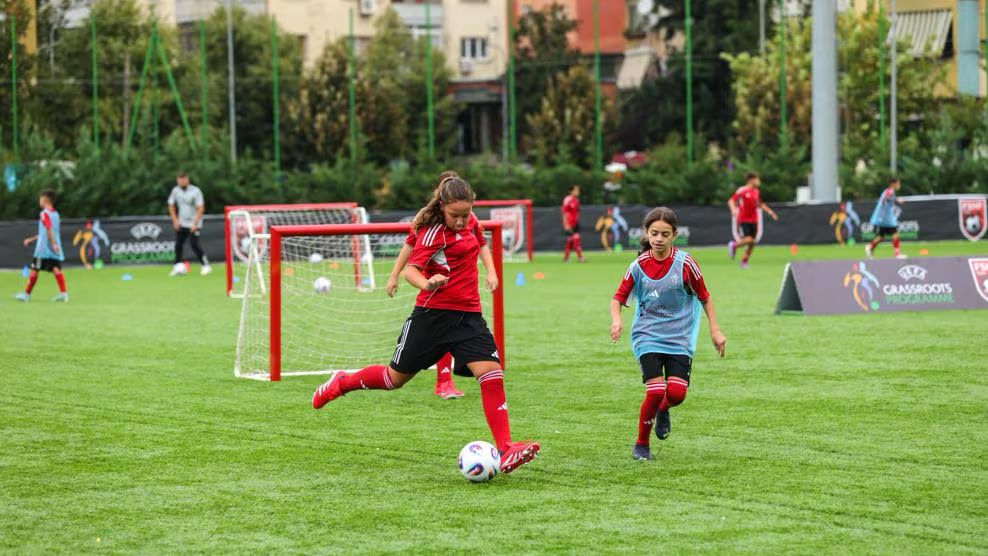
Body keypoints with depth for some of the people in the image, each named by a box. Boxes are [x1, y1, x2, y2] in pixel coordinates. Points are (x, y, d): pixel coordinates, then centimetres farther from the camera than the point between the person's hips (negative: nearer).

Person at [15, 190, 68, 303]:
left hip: (43, 249, -7)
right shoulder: (56, 214, 18)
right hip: (54, 251, 7)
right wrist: (32, 239, 32)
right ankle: (63, 293, -21)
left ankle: (26, 294, 13)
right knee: (56, 269, -5)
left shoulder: (44, 214, -7)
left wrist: (53, 244, -28)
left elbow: (49, 230, -20)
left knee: (34, 270, 4)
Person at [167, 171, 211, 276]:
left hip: (193, 224, -5)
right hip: (181, 223, 5)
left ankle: (206, 265, -10)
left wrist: (195, 224, -20)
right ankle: (178, 266, 11)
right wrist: (175, 220, 4)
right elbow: (171, 206, 13)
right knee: (178, 244, 1)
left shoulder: (195, 191, -14)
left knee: (194, 243, -17)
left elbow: (201, 208, -15)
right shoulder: (175, 190, 1)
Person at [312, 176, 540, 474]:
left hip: (468, 314, 5)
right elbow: (411, 270, -25)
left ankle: (505, 451, -18)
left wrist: (491, 271, 12)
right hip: (433, 313, -5)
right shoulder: (433, 233, -15)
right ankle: (342, 383, 37)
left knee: (491, 372, -15)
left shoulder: (470, 222, 5)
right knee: (396, 377, 8)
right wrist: (426, 284, -45)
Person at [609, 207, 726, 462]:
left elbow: (704, 297, 4)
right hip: (647, 336, 0)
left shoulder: (685, 263, -8)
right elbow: (618, 298, 4)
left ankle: (663, 411, 24)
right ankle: (641, 445, 4)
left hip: (679, 337, 0)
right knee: (655, 391, -17)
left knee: (676, 392, -15)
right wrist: (616, 320, -16)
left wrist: (715, 330, 1)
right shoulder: (639, 266, -5)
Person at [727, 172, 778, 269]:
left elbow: (760, 204, 27)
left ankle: (744, 261, 15)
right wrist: (733, 210, -30)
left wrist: (770, 211, 20)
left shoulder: (756, 192, 11)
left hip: (753, 220, 7)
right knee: (748, 239, -19)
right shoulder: (742, 190, -9)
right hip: (744, 220, -7)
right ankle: (734, 245, 9)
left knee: (752, 243, 3)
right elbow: (731, 201, -12)